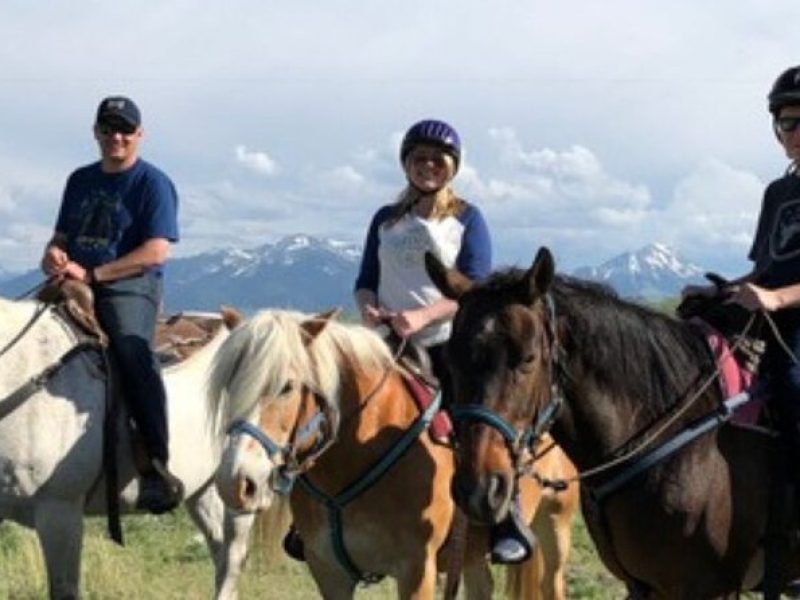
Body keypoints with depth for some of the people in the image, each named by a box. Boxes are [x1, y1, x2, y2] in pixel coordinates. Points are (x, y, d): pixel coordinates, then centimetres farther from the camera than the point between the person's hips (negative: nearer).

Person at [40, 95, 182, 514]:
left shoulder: (152, 184, 1)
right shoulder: (80, 180, 21)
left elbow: (156, 251, -10)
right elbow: (62, 235, 29)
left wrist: (91, 273, -15)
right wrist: (54, 254, 2)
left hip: (130, 287, -7)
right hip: (72, 287, 7)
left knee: (132, 351, -32)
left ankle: (157, 467, -36)